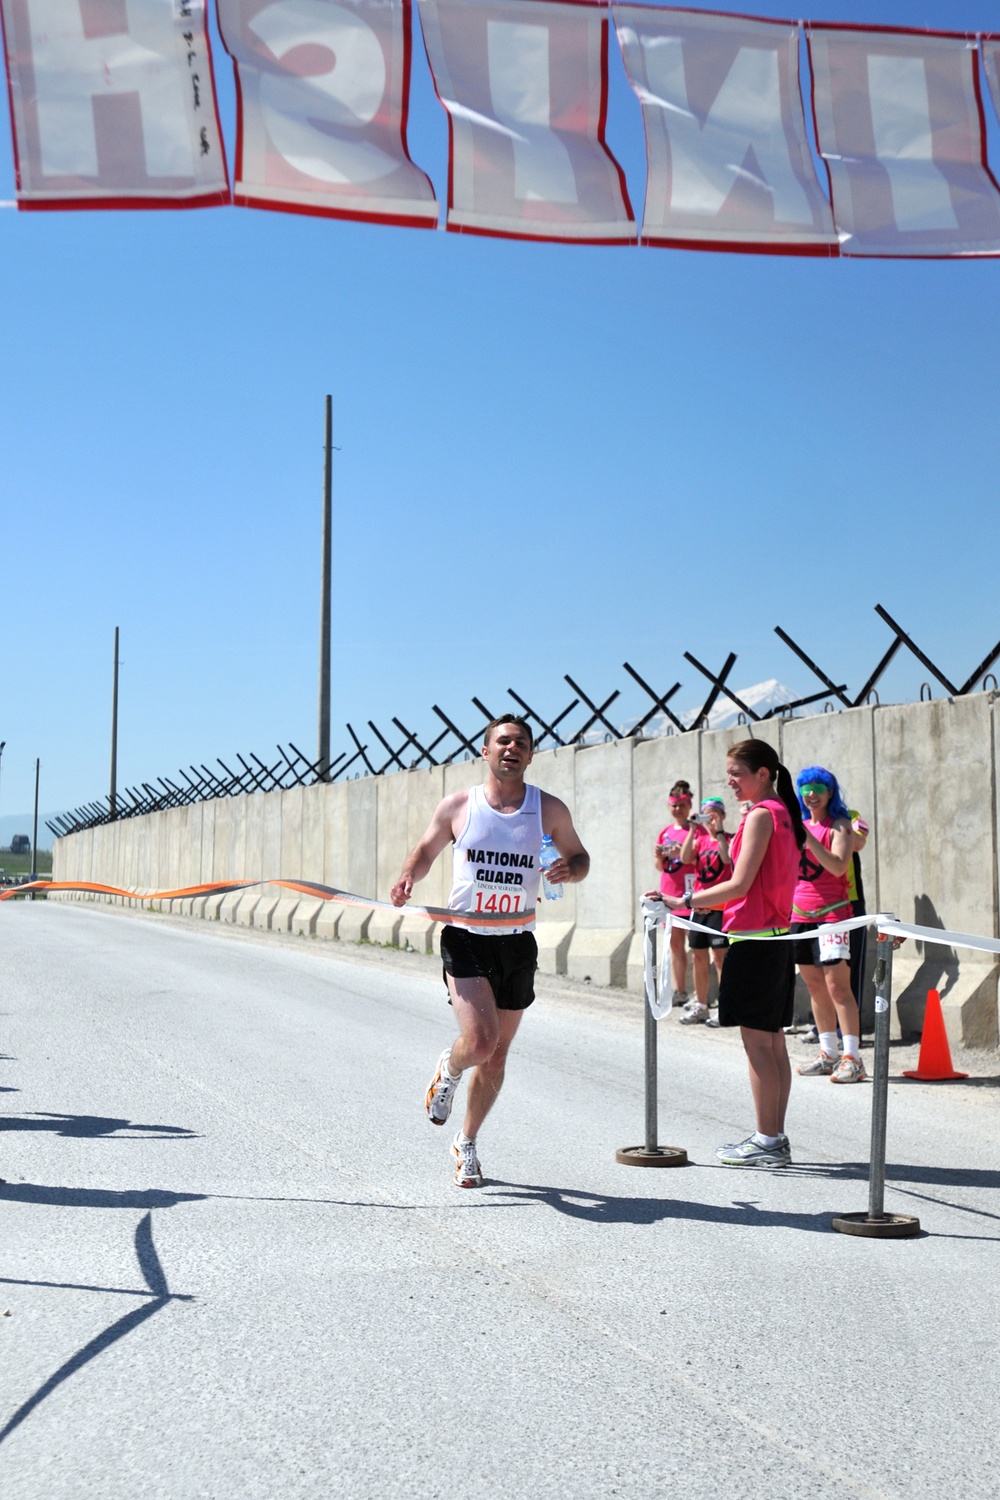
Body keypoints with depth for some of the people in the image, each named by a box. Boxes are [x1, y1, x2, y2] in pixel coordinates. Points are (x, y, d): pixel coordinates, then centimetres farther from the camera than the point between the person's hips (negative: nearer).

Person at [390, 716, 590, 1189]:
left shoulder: (550, 810, 1)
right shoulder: (457, 806, 0)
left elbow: (579, 856, 14)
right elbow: (425, 850, 14)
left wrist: (569, 870, -10)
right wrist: (408, 877, -8)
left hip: (517, 945, 2)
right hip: (465, 939, -2)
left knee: (495, 1057, 10)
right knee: (480, 1040, -20)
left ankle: (466, 1144, 33)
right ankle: (449, 1069, 18)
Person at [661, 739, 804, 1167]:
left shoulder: (761, 815, -13)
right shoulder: (782, 812, 16)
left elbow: (740, 885, -18)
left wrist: (682, 902, -17)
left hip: (755, 938, -10)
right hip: (775, 936, 10)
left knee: (756, 1040, -5)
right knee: (771, 1040, 11)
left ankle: (767, 1141, -2)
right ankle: (774, 1137, 16)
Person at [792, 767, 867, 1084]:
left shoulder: (840, 825, -3)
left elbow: (838, 866, -18)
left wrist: (808, 838, -23)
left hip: (832, 912, -6)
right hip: (801, 911, 7)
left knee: (837, 984, -12)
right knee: (815, 986, 9)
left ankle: (853, 1058, -11)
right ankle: (828, 1054, 15)